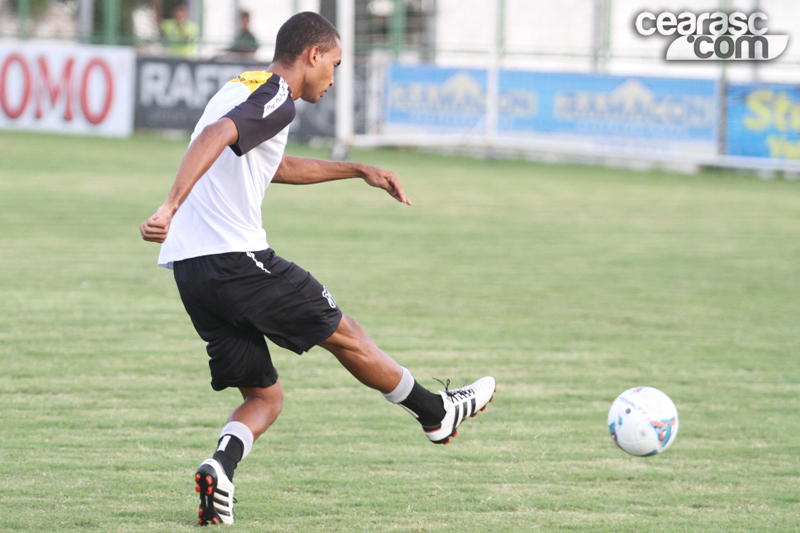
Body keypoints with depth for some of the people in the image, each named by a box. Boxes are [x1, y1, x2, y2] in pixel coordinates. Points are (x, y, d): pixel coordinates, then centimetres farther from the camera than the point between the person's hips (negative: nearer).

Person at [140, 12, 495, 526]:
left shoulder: (241, 89, 23)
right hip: (237, 257, -9)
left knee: (264, 396, 12)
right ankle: (437, 413, 28)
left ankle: (220, 468, -15)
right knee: (345, 335, 12)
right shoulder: (276, 98, -8)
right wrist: (171, 206, -37)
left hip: (189, 270, 9)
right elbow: (214, 136, -27)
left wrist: (358, 170, 44)